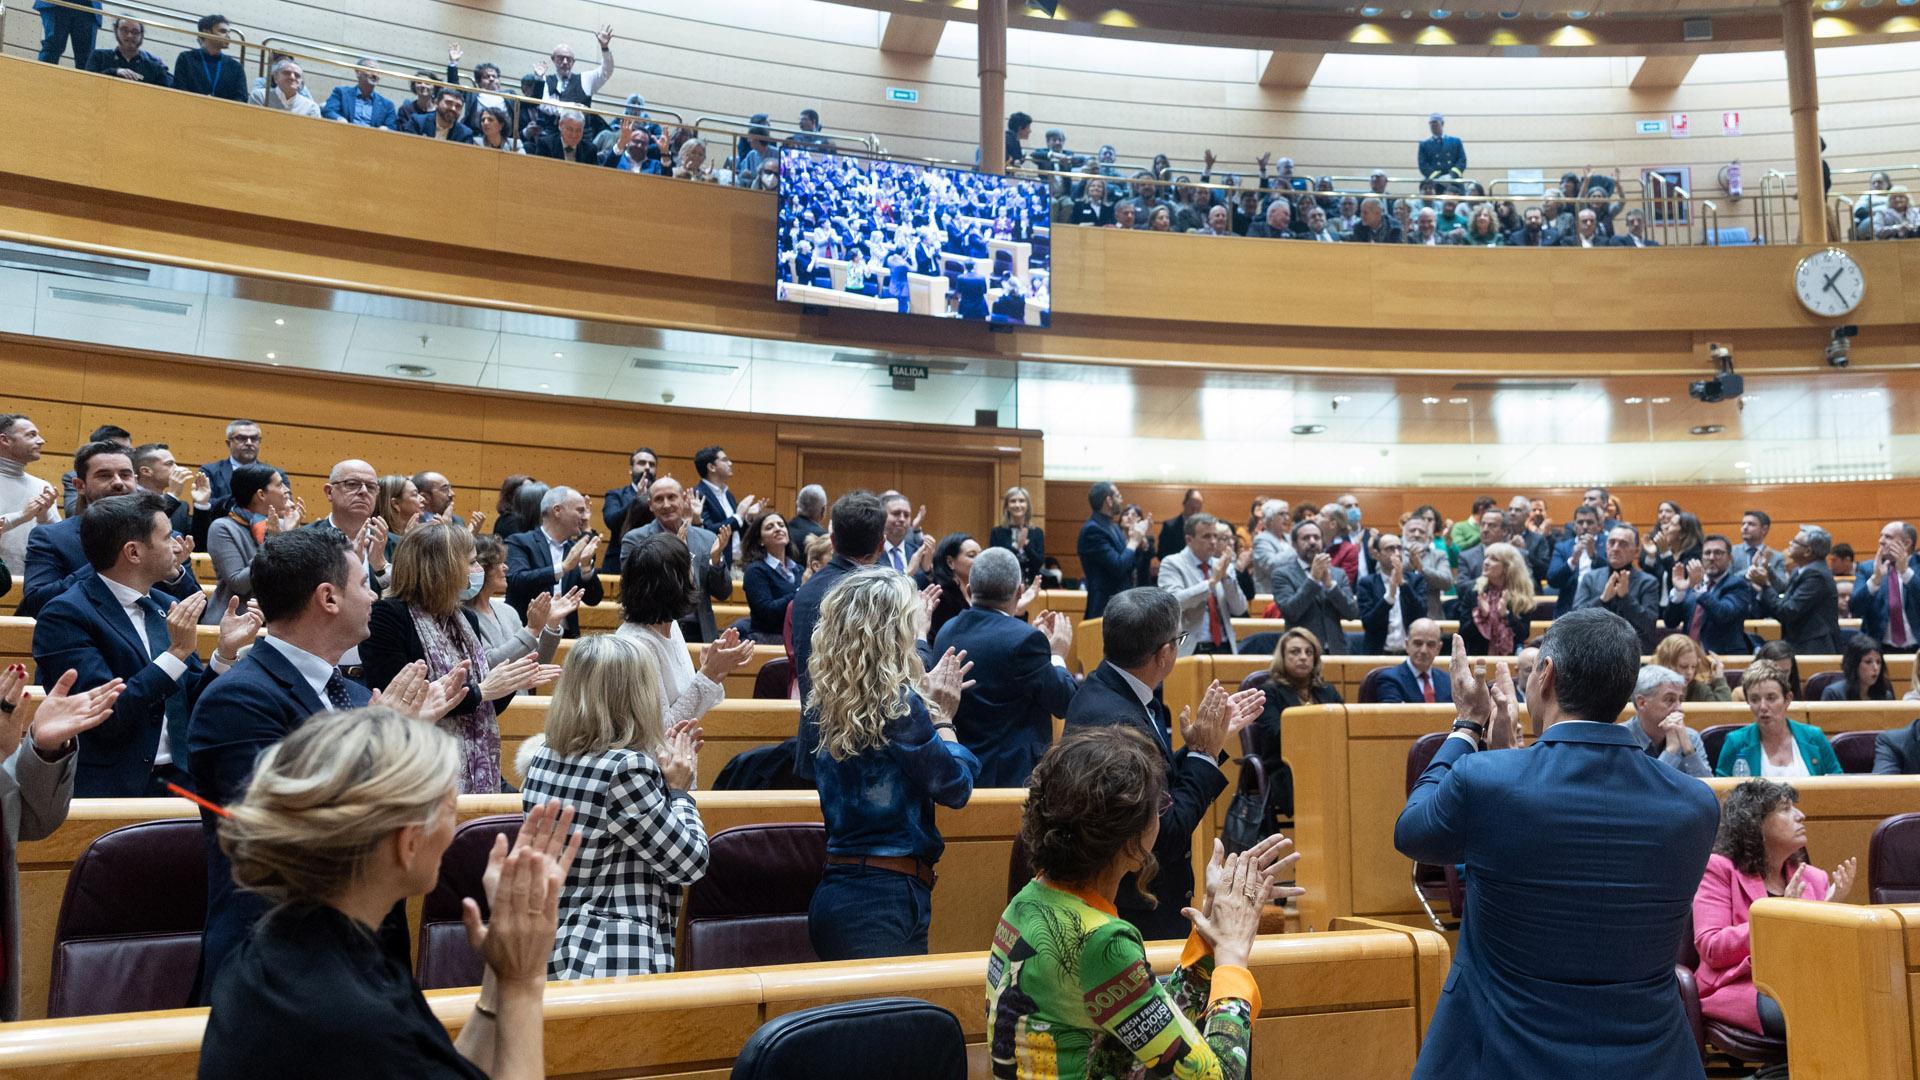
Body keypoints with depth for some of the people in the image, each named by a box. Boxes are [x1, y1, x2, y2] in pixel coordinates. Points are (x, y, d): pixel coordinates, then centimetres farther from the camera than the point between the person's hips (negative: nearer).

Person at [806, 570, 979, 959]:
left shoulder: (827, 701, 7)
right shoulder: (898, 705, -16)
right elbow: (956, 787, -9)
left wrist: (929, 704, 13)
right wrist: (942, 716, 2)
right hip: (884, 900, -9)